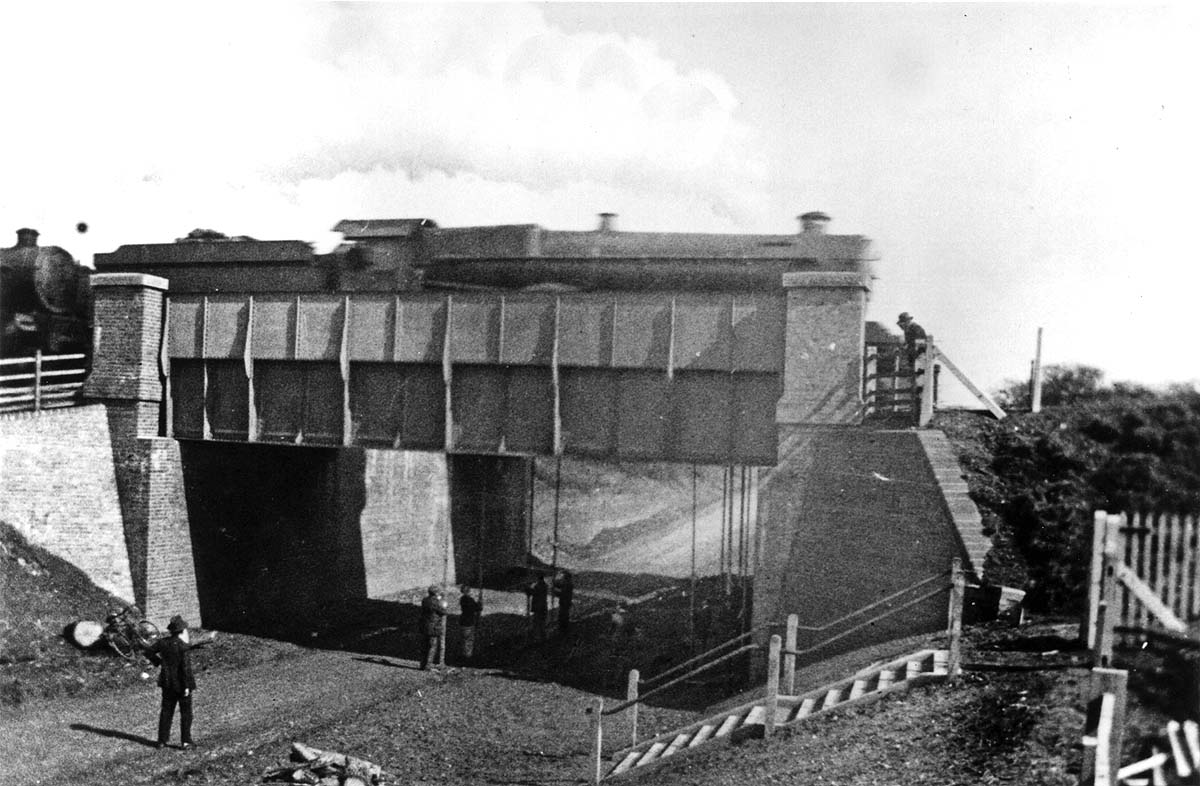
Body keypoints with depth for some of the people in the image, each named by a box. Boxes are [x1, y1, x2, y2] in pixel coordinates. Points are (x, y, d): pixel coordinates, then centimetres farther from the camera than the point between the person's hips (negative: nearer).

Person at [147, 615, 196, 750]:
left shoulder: (163, 642, -2)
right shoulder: (183, 646, -20)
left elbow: (149, 652, 9)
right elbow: (185, 667, -22)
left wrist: (158, 662, 17)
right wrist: (187, 686, -17)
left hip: (167, 683, 6)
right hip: (181, 683, -5)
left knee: (166, 711, 15)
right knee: (186, 712, 7)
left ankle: (162, 740, 19)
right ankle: (186, 741, 8)